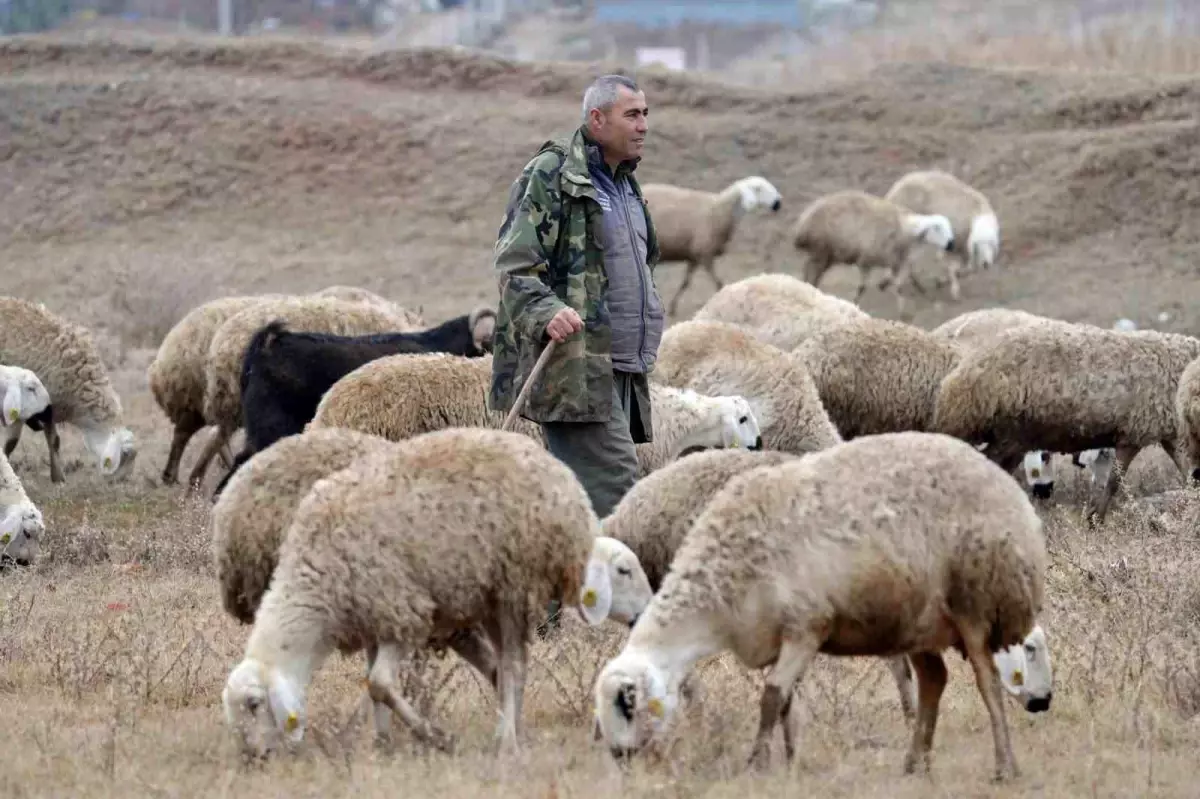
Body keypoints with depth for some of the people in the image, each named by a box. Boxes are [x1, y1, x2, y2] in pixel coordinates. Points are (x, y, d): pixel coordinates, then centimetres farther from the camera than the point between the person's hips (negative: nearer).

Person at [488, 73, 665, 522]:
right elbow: (514, 264, -13)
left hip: (619, 370, 9)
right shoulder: (550, 176, -7)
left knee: (577, 486, 8)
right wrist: (546, 313, -30)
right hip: (572, 364, -9)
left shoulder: (624, 186, 22)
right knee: (615, 478, -18)